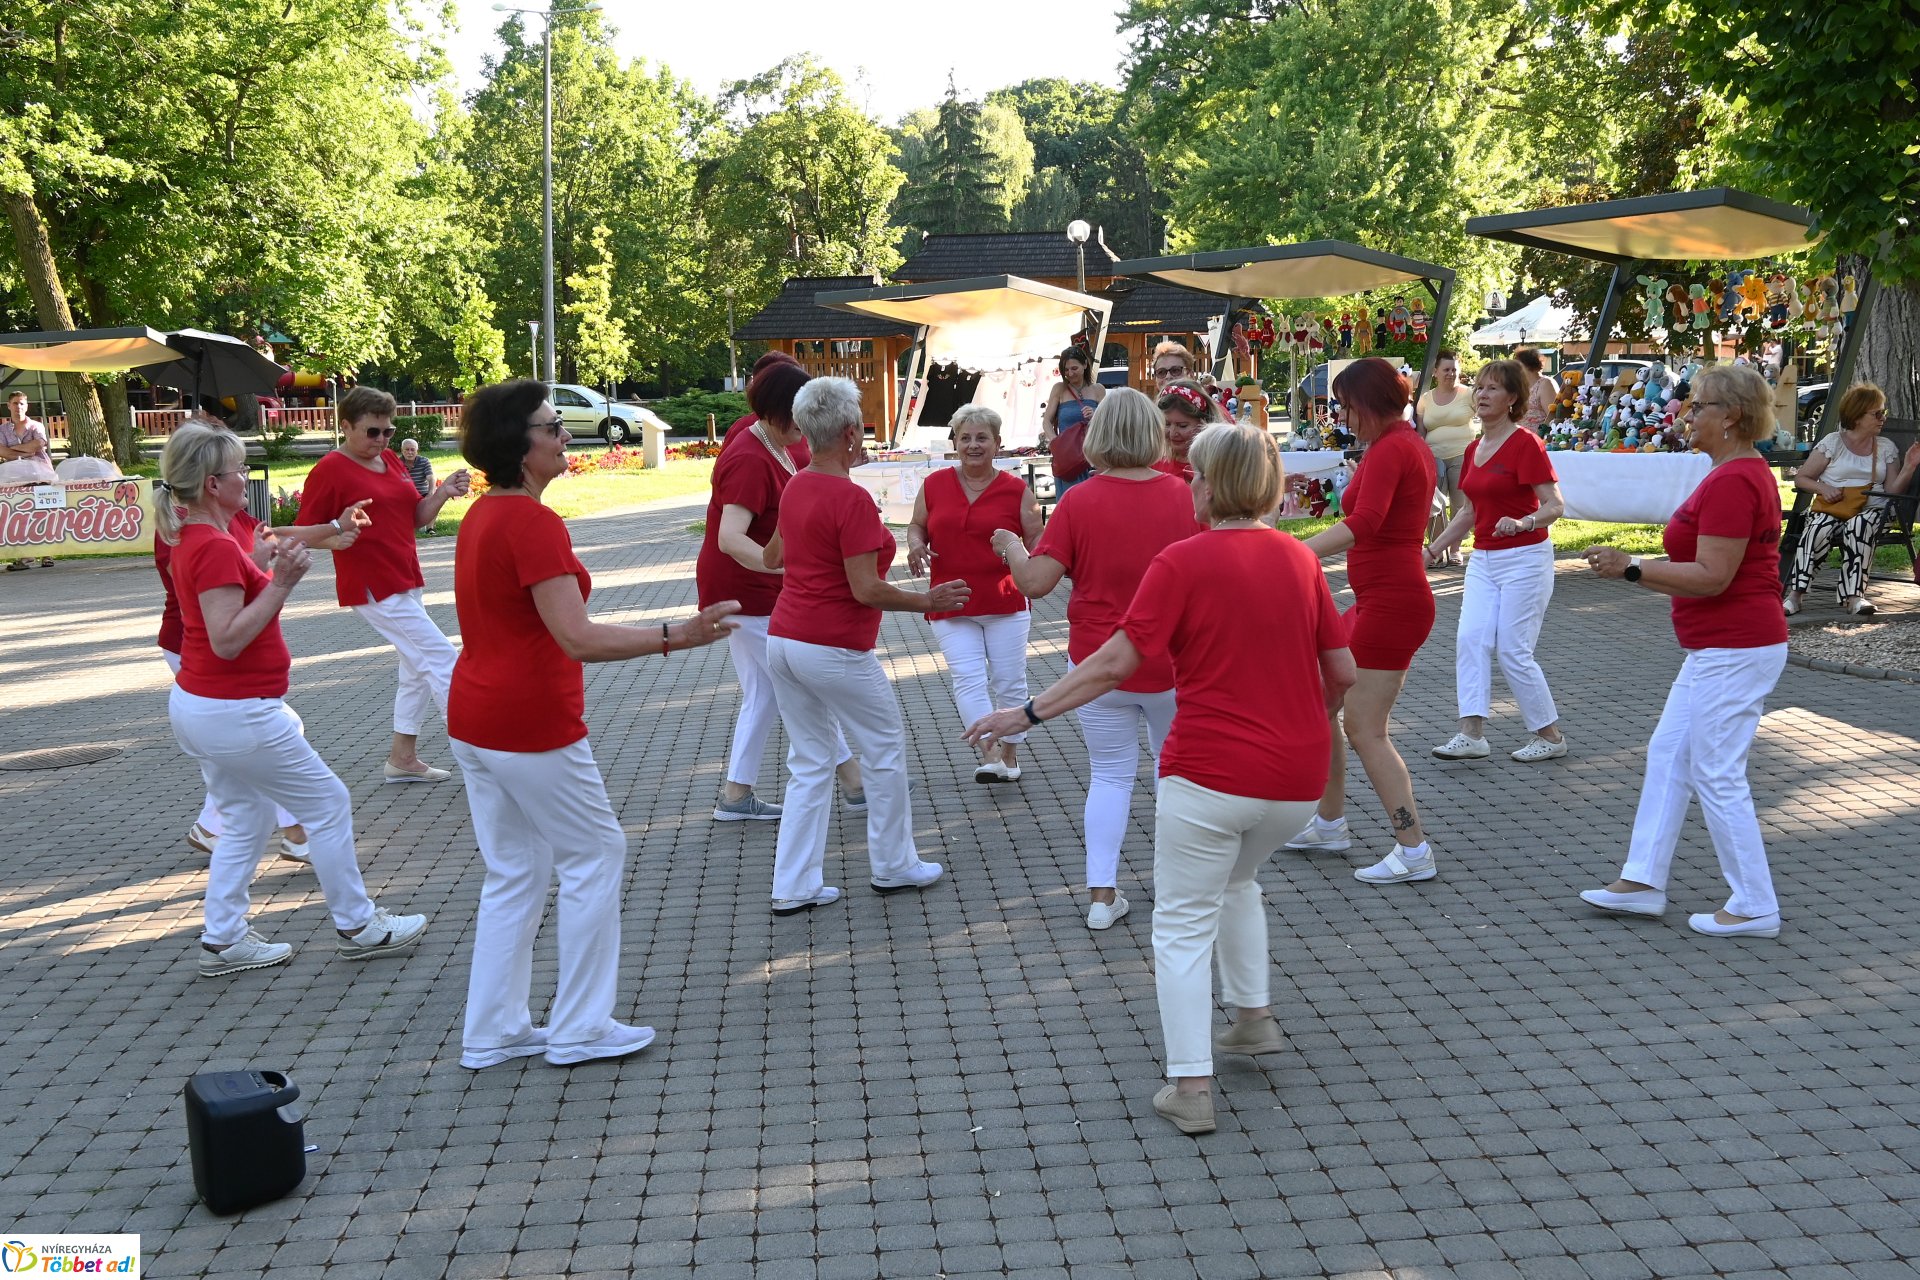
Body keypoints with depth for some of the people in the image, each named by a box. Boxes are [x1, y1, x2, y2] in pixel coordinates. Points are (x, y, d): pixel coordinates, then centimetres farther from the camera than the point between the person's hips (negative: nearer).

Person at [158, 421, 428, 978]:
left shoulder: (193, 539, 8)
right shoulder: (216, 547, -22)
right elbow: (227, 640, -26)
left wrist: (265, 565, 12)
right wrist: (281, 581, -29)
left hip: (195, 704, 10)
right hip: (234, 713, -10)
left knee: (247, 821, 19)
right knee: (329, 803, 3)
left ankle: (222, 940, 23)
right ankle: (357, 926, 14)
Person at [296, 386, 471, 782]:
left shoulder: (392, 460, 11)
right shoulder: (330, 470, -11)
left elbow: (417, 517, 13)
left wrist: (442, 492, -5)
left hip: (407, 582, 9)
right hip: (373, 588, -9)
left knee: (418, 670, 13)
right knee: (439, 658, -10)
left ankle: (403, 757, 24)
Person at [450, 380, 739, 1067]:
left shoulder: (482, 516, 10)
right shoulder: (534, 523, -20)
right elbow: (578, 638, -27)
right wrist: (674, 636, -28)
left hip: (474, 719, 9)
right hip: (532, 726, -9)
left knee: (512, 874, 17)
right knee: (595, 855, 6)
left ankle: (490, 1031, 24)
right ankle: (579, 1028, 15)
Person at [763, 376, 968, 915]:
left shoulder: (795, 488, 7)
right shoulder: (851, 498, -18)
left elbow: (773, 556, 24)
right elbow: (866, 590, -20)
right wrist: (928, 601, -7)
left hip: (782, 641, 8)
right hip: (835, 650, -8)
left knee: (809, 764, 14)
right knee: (885, 749, 12)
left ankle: (793, 886, 13)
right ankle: (893, 865, 25)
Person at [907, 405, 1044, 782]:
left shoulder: (1016, 489, -1)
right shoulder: (934, 485, 4)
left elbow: (1037, 542, 1)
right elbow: (917, 526, 16)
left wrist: (1018, 551, -21)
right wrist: (916, 546, -6)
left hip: (1005, 604, 0)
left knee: (1009, 681, 7)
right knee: (968, 680, -12)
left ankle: (1010, 753, 24)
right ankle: (990, 752, -13)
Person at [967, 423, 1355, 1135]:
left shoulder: (1184, 562, -11)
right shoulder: (1301, 559, 4)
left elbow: (1117, 661, -14)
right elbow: (1343, 671, 9)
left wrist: (1030, 713, -7)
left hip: (1210, 775, -6)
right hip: (1298, 776, 6)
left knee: (1183, 925, 7)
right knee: (1237, 878, 32)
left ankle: (1190, 1088, 5)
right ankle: (1254, 1018, 34)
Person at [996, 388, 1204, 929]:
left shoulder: (1079, 502, -12)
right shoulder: (1182, 494, -8)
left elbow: (1035, 582, -14)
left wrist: (1011, 547, 5)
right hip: (1172, 662, 1)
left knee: (1110, 774, 12)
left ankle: (1102, 894, 10)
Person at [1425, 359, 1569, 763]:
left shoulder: (1526, 444, -13)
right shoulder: (1473, 450, 11)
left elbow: (1555, 506, -17)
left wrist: (1521, 523, -36)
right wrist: (1433, 549, 17)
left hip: (1524, 559, -7)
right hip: (1483, 559, 7)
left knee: (1513, 651, -6)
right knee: (1470, 639, -6)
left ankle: (1550, 736, 10)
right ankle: (1472, 733, -6)